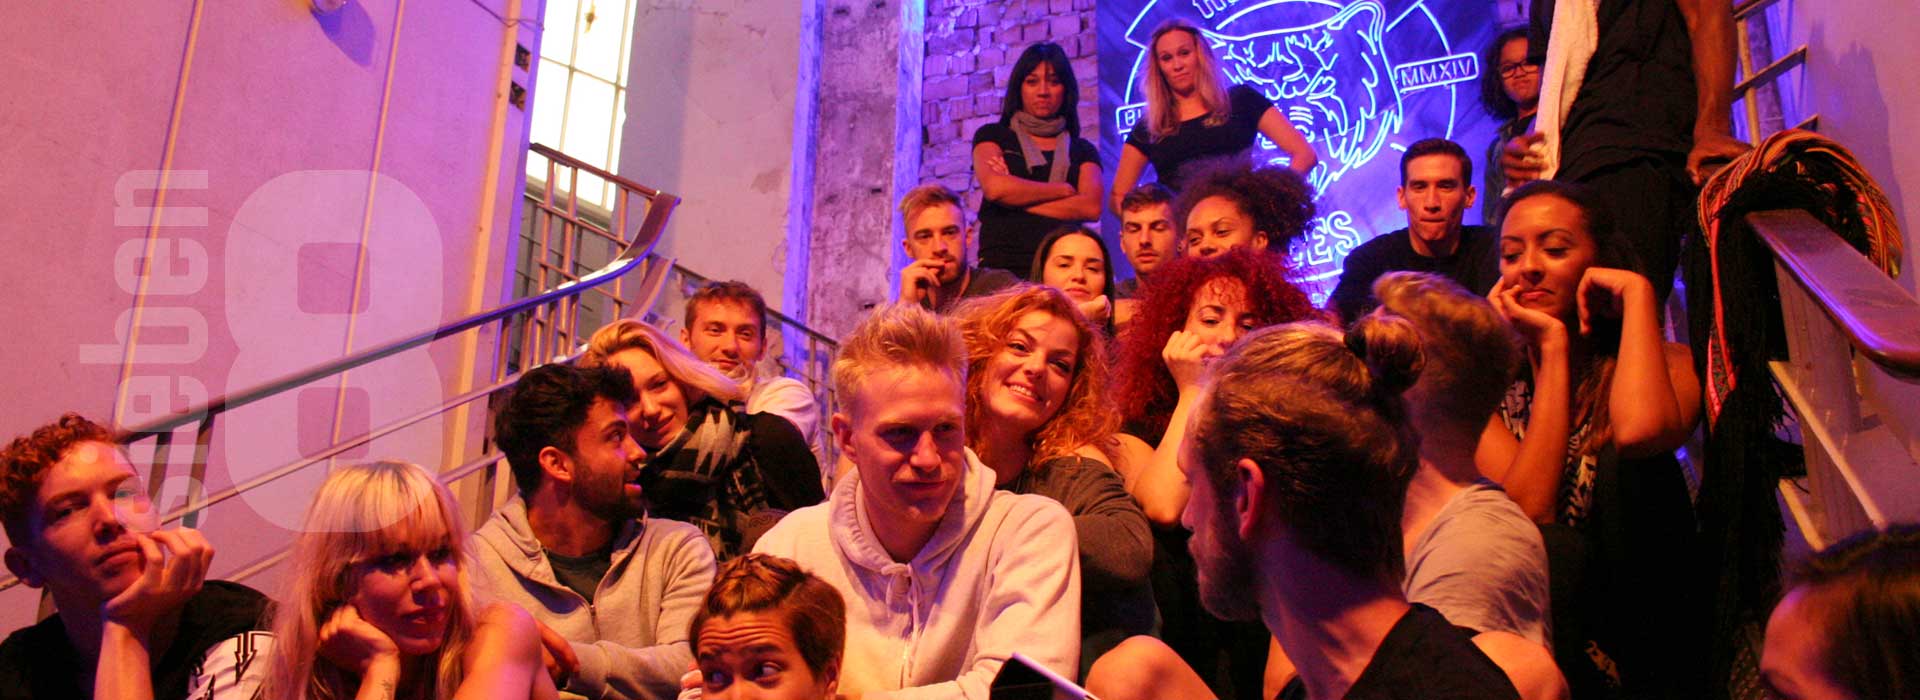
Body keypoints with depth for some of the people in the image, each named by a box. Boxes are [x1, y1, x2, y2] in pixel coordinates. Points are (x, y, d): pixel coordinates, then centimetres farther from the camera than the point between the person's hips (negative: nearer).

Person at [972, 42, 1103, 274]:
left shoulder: (1083, 150, 19)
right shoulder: (993, 136, 15)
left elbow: (1091, 207, 2)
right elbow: (994, 187, -4)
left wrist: (1016, 197, 0)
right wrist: (1064, 190, 5)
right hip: (1002, 265, -1)